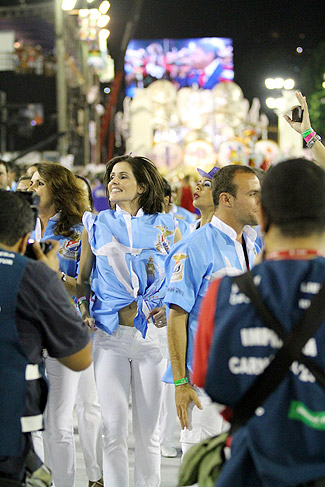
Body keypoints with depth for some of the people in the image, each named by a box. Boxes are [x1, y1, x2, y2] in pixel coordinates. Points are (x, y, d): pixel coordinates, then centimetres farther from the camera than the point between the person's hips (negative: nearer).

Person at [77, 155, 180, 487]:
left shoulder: (164, 227, 6)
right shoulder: (97, 225, 8)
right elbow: (83, 278, 14)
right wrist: (83, 309, -3)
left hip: (151, 333, 0)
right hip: (110, 334, 0)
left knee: (149, 427, 5)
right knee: (114, 425, -2)